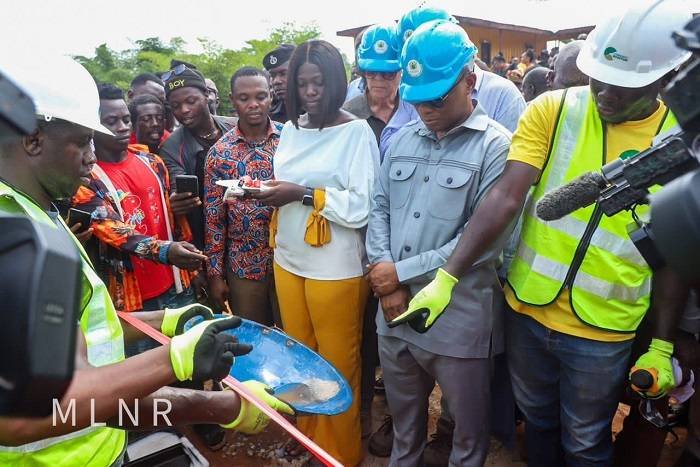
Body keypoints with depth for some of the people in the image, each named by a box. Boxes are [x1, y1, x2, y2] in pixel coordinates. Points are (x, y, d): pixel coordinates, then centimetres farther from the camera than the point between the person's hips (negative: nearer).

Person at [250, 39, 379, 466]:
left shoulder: (356, 131, -11)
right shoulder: (291, 129, 9)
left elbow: (363, 207, -18)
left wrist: (304, 194, -21)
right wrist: (268, 191, -3)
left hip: (335, 268, -6)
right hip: (288, 260, 6)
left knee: (337, 363, 11)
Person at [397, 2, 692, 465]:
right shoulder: (551, 111, -9)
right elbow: (505, 198, -16)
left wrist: (663, 344, 1)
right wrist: (446, 277, -23)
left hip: (602, 333, 0)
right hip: (528, 310, 1)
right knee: (538, 421, 24)